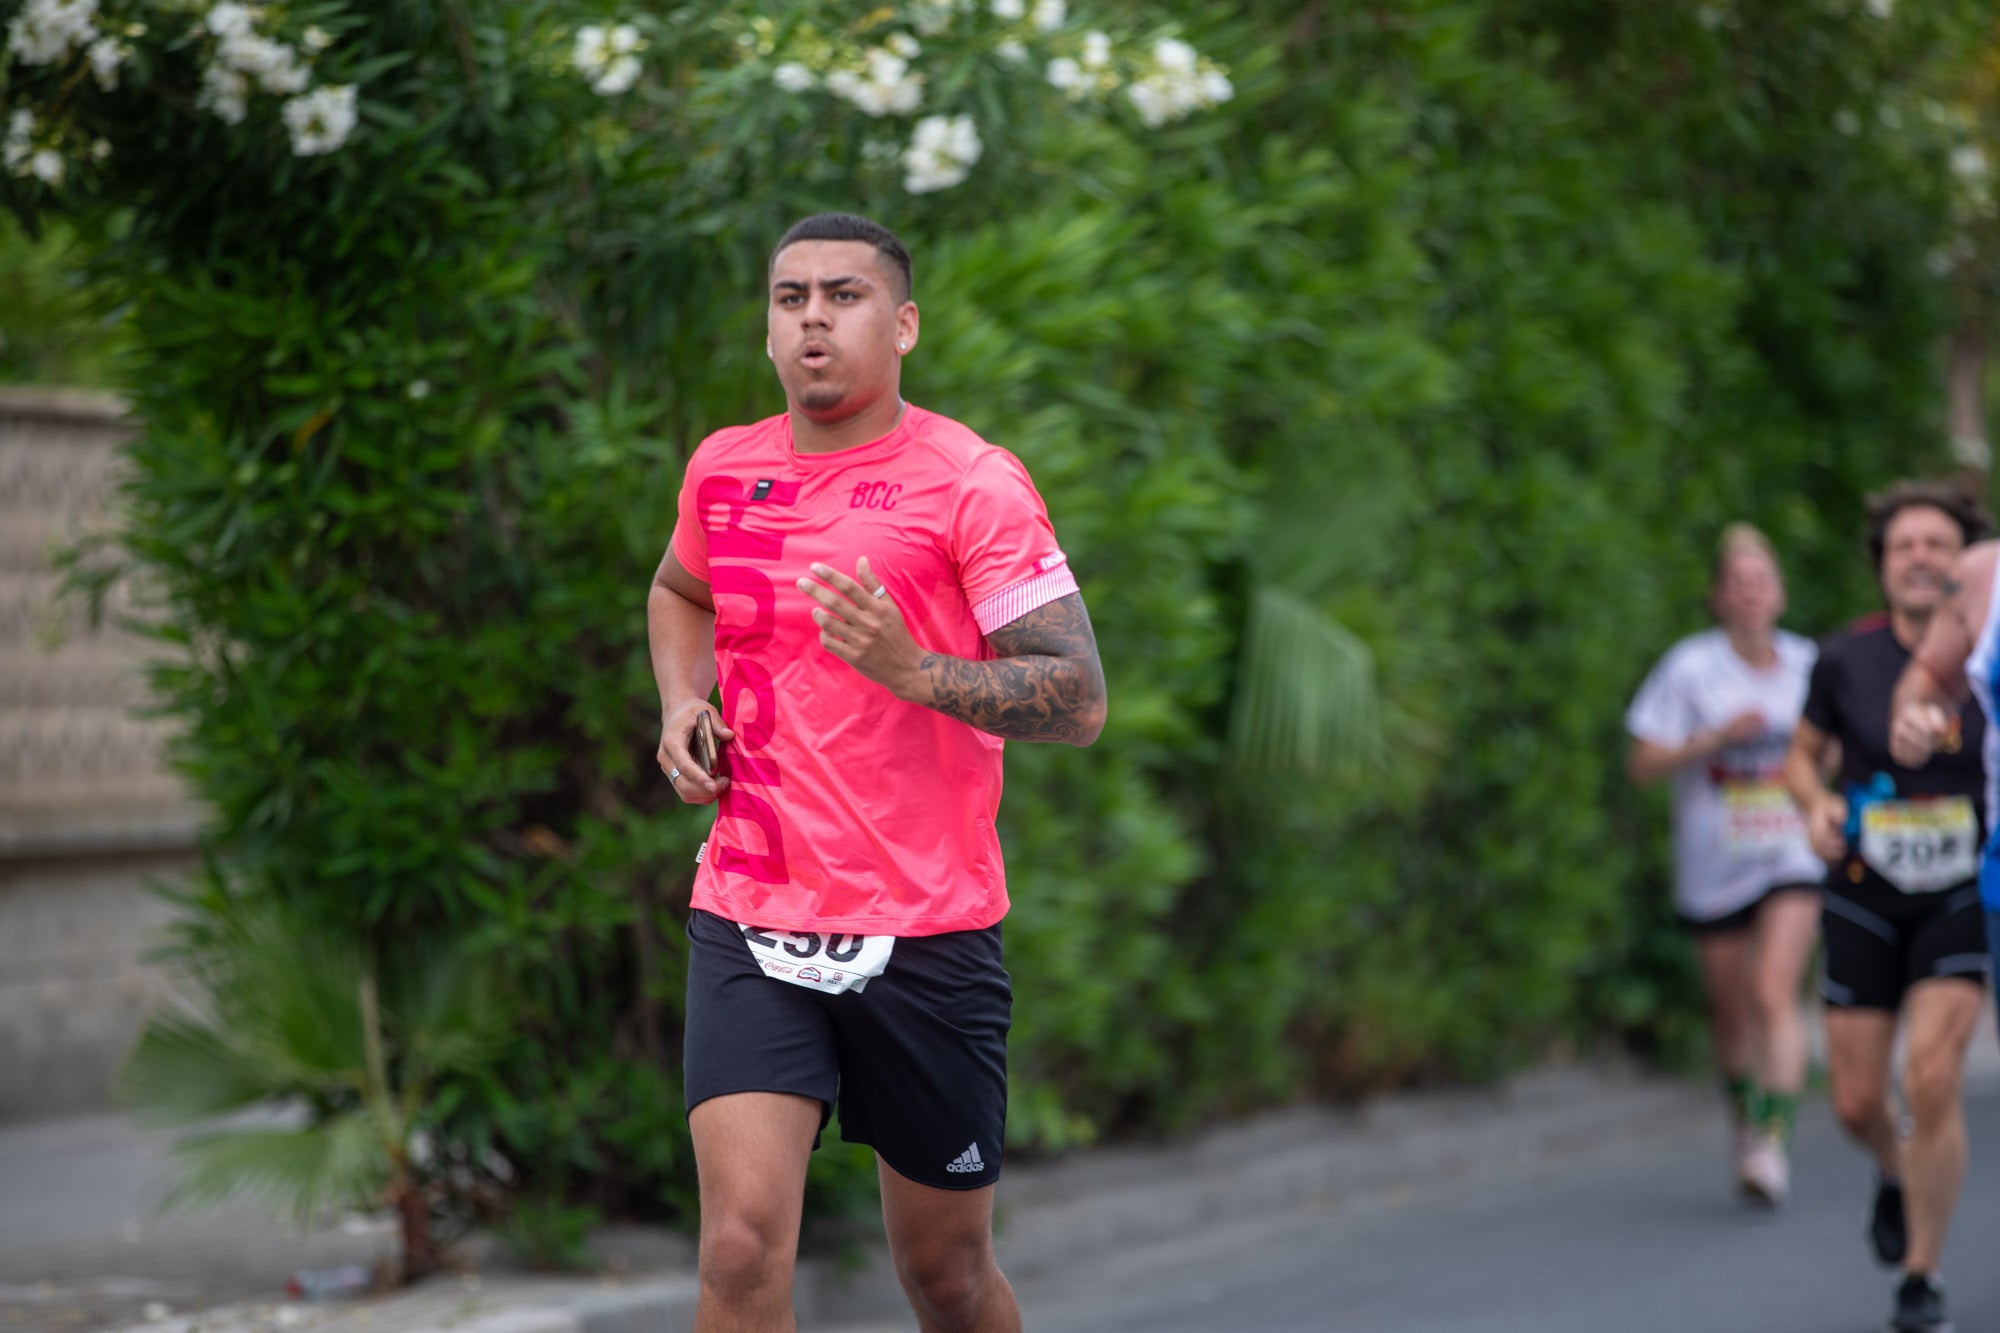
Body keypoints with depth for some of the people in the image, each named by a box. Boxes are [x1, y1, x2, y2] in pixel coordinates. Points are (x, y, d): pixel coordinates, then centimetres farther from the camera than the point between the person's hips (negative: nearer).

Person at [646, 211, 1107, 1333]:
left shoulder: (974, 483, -7)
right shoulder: (723, 471, 8)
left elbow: (1080, 700, -13)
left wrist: (910, 669, -28)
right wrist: (682, 705, 11)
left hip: (927, 934, -2)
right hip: (750, 924, 2)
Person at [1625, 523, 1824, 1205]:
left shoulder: (1806, 663, 2)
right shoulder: (1690, 668, -8)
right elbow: (1643, 762, -9)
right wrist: (1717, 738, -21)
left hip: (1791, 860, 0)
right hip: (1713, 867, 0)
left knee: (1774, 995, -18)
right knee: (1731, 1012, 11)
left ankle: (1774, 1140, -22)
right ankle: (1745, 1124, 35)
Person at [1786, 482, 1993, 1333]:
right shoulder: (1846, 660, -6)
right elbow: (1804, 755, 10)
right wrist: (1817, 806, -11)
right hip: (1864, 897, 2)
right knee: (1857, 1101, 2)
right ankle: (1894, 1174, 41)